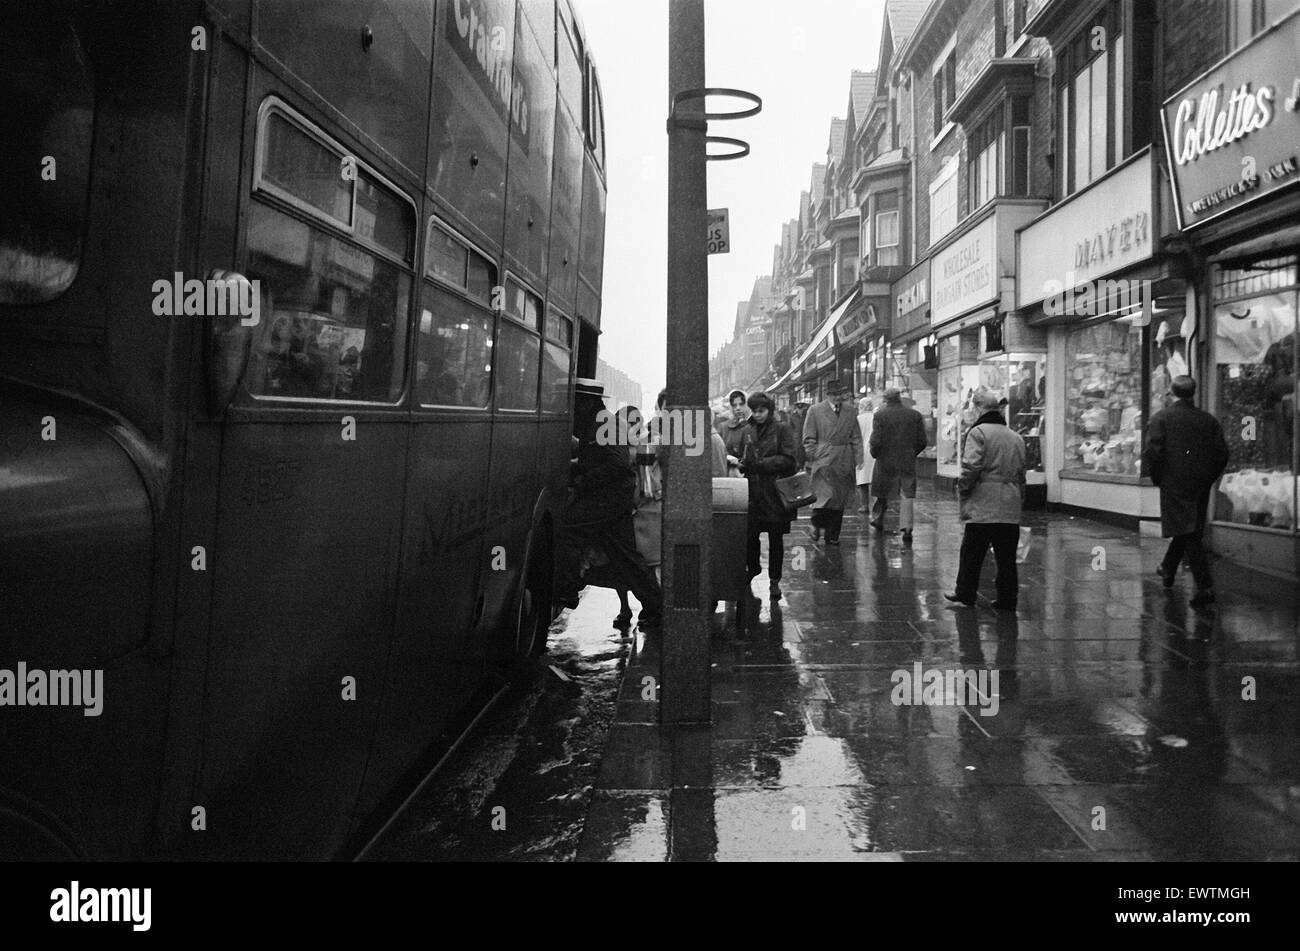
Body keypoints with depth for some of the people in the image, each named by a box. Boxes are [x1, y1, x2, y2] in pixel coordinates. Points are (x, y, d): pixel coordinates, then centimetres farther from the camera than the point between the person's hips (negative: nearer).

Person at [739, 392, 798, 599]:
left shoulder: (782, 430, -1)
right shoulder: (747, 431, 10)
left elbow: (788, 459, -9)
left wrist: (761, 464, -14)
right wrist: (743, 464, -4)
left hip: (774, 491, -3)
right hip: (752, 490, 3)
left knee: (775, 537, 5)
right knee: (750, 535, 4)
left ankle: (774, 580, 14)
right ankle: (752, 570, 26)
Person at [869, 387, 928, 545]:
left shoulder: (880, 415, -8)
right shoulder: (915, 415, 2)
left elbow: (876, 441, -12)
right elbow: (922, 441, 3)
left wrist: (874, 454, 6)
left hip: (886, 461, -1)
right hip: (908, 462, 1)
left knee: (883, 493, 15)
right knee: (908, 495, 3)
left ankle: (878, 520, 30)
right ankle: (907, 528, -5)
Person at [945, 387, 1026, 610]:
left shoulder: (978, 432, -9)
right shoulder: (1016, 437, 13)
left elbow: (971, 467, -17)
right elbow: (1021, 471, 16)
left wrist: (962, 490, -3)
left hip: (983, 504, -6)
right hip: (1010, 508, 6)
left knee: (972, 553, 6)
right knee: (1006, 556, 9)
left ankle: (965, 595, 14)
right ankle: (1007, 599, 13)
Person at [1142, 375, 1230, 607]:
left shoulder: (1161, 418, -7)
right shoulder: (1209, 420, 5)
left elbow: (1152, 451, -14)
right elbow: (1222, 453, 4)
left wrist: (1157, 478, 0)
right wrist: (1208, 478, 15)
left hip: (1174, 484, -5)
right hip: (1201, 487, 5)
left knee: (1188, 534, -6)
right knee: (1189, 529, 21)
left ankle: (1205, 587, -14)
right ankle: (1168, 570, 38)